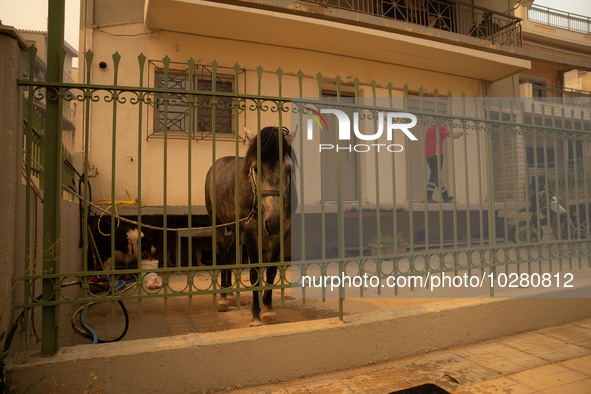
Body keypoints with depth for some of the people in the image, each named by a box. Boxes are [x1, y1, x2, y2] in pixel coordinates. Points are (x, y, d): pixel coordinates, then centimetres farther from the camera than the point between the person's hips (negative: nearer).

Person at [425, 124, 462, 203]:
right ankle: (428, 197, -21)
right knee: (435, 176, -12)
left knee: (436, 176, 9)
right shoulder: (440, 128, -2)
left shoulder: (430, 129, 22)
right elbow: (454, 136, 1)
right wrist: (461, 133, 21)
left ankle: (446, 197, 18)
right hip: (437, 154, -9)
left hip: (428, 156, 9)